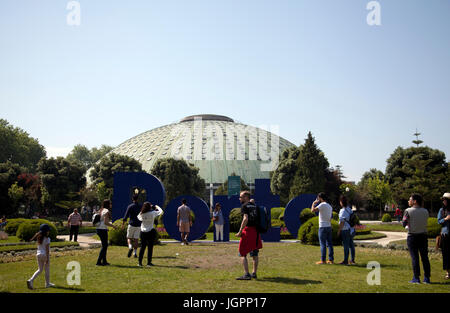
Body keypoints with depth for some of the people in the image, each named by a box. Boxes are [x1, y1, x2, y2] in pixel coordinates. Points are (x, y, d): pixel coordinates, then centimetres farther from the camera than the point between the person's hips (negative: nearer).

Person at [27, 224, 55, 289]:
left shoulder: (39, 238, 6)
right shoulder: (47, 239, -14)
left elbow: (38, 248, 13)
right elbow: (47, 249, -16)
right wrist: (47, 258, -15)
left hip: (39, 254, 6)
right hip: (45, 255, -6)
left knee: (40, 270, 12)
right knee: (47, 269, 10)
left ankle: (30, 280, -7)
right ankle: (47, 283, 19)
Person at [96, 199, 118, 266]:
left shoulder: (101, 210, 15)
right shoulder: (106, 211, -11)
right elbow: (105, 222, -18)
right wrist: (113, 226, -9)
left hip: (99, 229, 9)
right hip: (103, 230, -9)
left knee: (105, 245, 15)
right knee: (104, 246, -3)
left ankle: (104, 261, 19)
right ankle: (99, 261, -3)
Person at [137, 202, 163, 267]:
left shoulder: (141, 214, -3)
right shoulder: (152, 213, -12)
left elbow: (138, 218, 20)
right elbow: (160, 211, 2)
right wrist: (157, 207, 21)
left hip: (143, 232, 4)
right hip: (151, 232, -4)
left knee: (142, 247, 10)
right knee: (150, 247, 4)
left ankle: (140, 262, 11)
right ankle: (149, 262, 6)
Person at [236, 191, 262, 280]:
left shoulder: (244, 206, -8)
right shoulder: (254, 206, 13)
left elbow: (245, 219, -20)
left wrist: (240, 232, -17)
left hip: (247, 230, -7)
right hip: (256, 231, 8)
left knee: (242, 254, -1)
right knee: (255, 254, 16)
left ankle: (246, 274, -8)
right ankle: (254, 273, 22)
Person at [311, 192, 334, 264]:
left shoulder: (322, 205, -11)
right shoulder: (329, 206, 15)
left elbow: (313, 210, -20)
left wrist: (314, 203, -3)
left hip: (323, 227, -8)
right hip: (329, 226, 8)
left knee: (323, 244, -5)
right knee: (329, 244, 9)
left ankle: (323, 260, -4)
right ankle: (331, 259, 10)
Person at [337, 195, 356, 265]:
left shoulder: (343, 211, -16)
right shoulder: (350, 209, 9)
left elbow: (342, 222, -18)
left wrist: (339, 231, -10)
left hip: (345, 230, -8)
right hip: (351, 229, 8)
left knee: (346, 245, -4)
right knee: (351, 245, 13)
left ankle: (345, 261, 0)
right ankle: (352, 260, 20)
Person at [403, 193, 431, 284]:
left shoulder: (408, 211, -10)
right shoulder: (425, 211, 3)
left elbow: (404, 224, -8)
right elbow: (425, 223, 11)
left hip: (412, 236, -4)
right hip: (423, 235, 4)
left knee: (415, 257, 0)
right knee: (425, 257, 8)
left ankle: (416, 278, 1)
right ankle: (427, 278, 11)